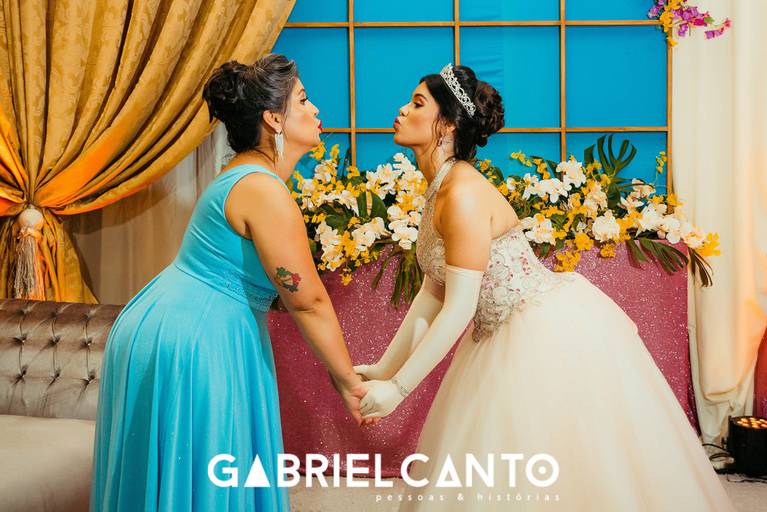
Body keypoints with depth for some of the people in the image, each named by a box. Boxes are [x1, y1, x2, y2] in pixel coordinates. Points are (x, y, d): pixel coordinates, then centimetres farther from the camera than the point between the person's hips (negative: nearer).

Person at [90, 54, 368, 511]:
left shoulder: (247, 173, 10)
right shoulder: (265, 191, -21)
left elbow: (295, 289, 12)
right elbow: (306, 302, -19)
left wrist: (342, 369, 13)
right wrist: (348, 381, -9)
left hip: (170, 325, 10)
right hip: (194, 340, -10)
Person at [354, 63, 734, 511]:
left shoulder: (464, 193, -24)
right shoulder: (440, 190, 6)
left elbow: (459, 309, -25)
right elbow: (432, 293, 9)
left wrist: (398, 388, -20)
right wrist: (384, 368, 8)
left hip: (554, 334, -9)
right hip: (516, 338, 9)